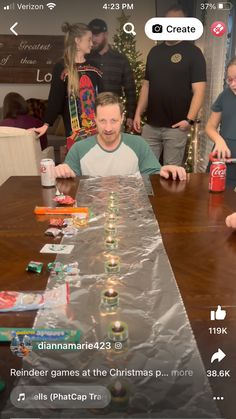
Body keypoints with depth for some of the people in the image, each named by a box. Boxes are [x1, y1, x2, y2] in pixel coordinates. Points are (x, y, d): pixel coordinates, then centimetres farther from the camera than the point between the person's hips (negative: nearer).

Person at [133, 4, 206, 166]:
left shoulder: (193, 52, -2)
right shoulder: (155, 51, 14)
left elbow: (199, 89, -9)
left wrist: (190, 119, -19)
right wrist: (138, 114, 8)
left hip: (176, 126, -5)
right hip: (151, 125, 5)